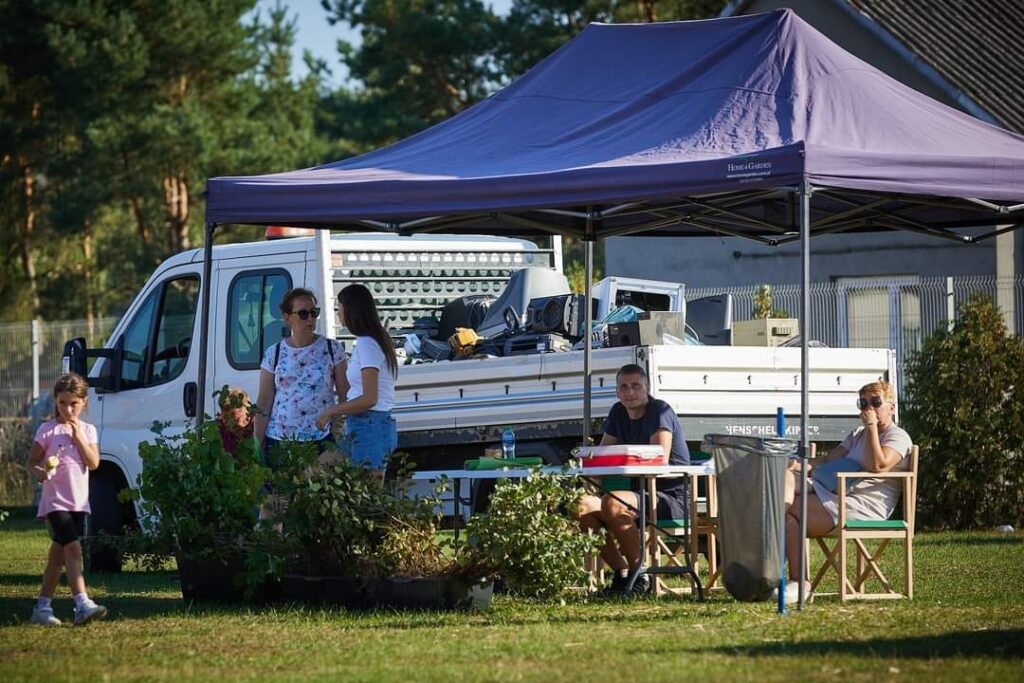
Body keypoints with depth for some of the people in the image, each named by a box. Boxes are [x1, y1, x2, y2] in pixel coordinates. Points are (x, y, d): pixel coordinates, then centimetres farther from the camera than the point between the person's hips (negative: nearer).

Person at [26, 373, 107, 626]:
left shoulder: (87, 430, 9)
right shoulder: (48, 430, -3)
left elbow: (93, 463, -2)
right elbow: (32, 462, -1)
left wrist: (78, 437, -9)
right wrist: (39, 472, -23)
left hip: (78, 502, 5)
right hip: (55, 501, -5)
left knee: (59, 554, 13)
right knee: (73, 548, -20)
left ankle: (43, 606, 22)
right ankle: (82, 605, -28)